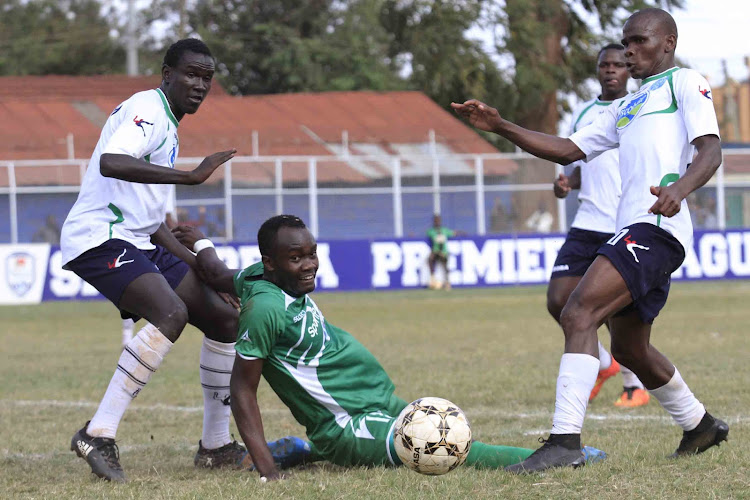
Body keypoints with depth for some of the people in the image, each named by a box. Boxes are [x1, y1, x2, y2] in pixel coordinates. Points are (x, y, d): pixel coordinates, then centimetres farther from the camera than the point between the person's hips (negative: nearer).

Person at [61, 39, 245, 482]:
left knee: (225, 318, 8)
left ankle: (216, 445, 17)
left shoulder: (167, 127, 22)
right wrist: (191, 176, -35)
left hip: (137, 242, 10)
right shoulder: (147, 110, -10)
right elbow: (110, 163, -33)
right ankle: (99, 435, -29)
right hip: (100, 238, -10)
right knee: (171, 314, -31)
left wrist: (201, 266, 20)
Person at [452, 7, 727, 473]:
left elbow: (710, 150, -9)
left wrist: (679, 188, -29)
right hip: (633, 231, 10)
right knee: (630, 348, 20)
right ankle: (701, 426, 39)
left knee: (578, 314, -22)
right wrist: (500, 127, 16)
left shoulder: (686, 83, 5)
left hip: (656, 226, -10)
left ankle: (565, 441, -29)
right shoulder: (625, 108, 29)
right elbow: (569, 150, 25)